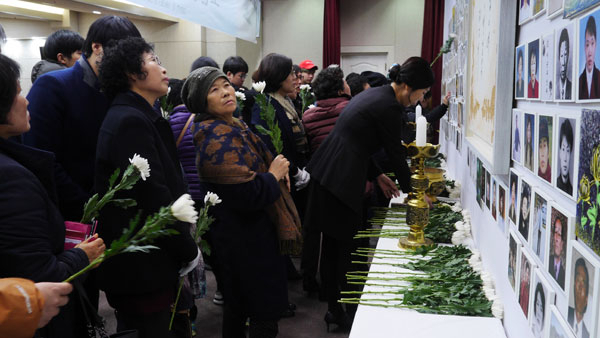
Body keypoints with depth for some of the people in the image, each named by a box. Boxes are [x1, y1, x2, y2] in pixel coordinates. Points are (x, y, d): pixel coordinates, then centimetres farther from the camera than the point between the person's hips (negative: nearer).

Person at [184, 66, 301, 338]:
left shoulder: (232, 129, 10)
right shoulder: (220, 139, -23)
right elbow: (246, 195, -30)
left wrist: (275, 170, 4)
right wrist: (274, 175, -13)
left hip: (232, 235, 10)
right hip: (248, 239, -10)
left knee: (237, 304, 23)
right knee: (266, 314, 1)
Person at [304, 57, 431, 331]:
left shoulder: (373, 95, 17)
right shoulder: (389, 107, -13)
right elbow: (396, 155, -7)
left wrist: (377, 176, 21)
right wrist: (412, 191, 6)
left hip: (324, 172, 10)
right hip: (341, 181, -10)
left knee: (332, 245, 15)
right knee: (347, 248, 2)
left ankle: (333, 309, 26)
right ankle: (349, 314, 14)